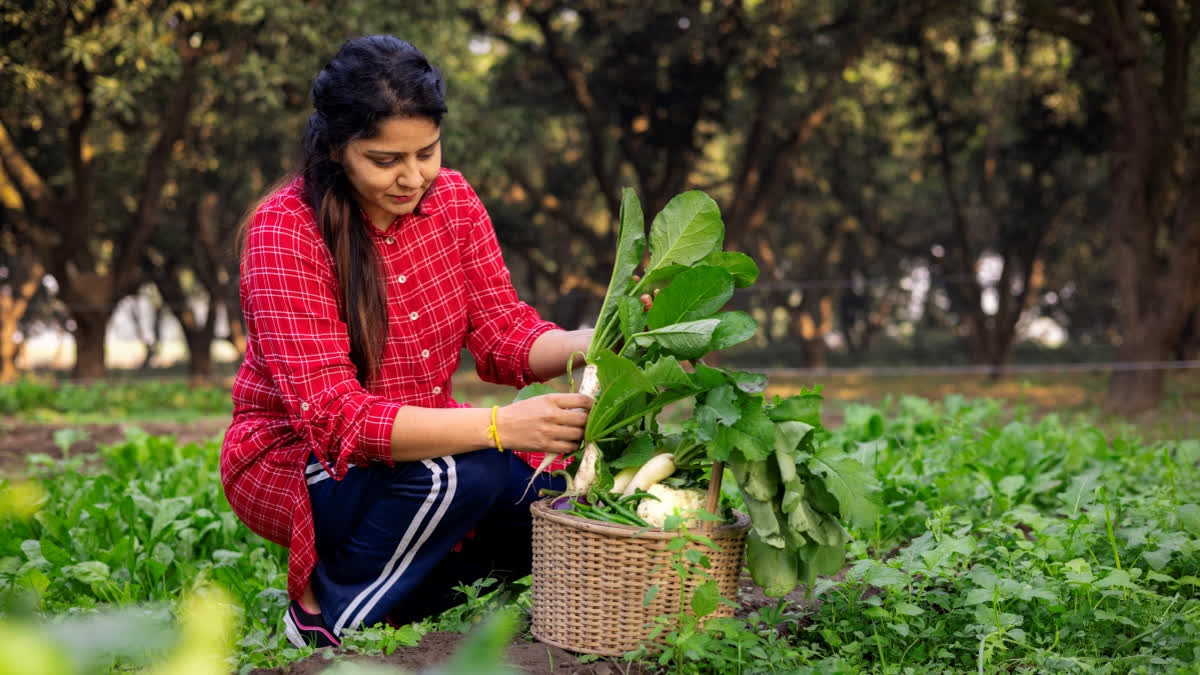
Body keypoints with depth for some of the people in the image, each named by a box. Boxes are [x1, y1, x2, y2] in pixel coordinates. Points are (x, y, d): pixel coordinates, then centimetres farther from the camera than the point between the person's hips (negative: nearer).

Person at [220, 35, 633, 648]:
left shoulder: (451, 198, -4)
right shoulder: (284, 230, -22)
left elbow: (501, 334, -5)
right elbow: (334, 415, -30)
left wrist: (587, 344, -28)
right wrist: (499, 426, -41)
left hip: (419, 443, 6)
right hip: (293, 462, -6)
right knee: (460, 475, -33)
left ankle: (406, 599, 6)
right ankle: (327, 615, -9)